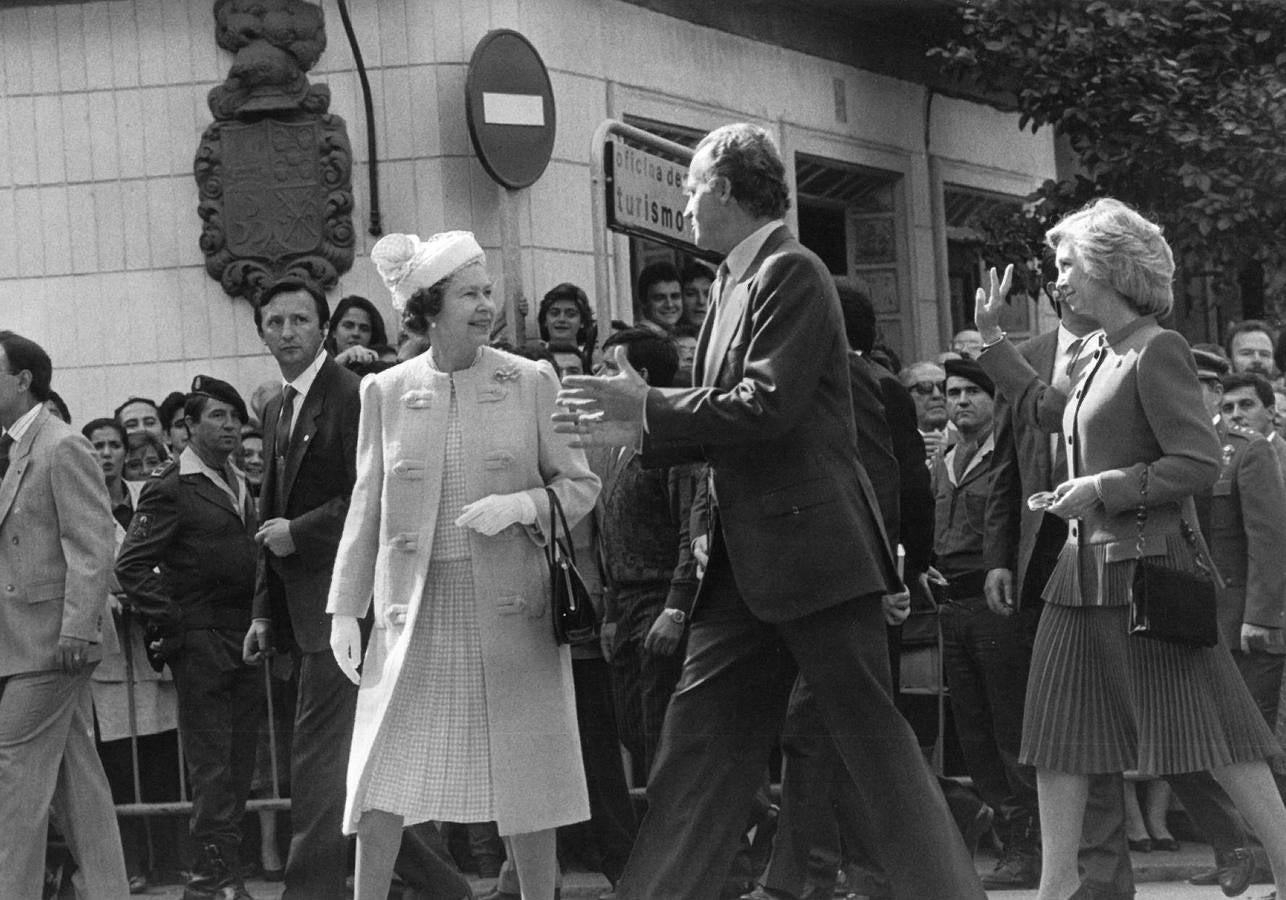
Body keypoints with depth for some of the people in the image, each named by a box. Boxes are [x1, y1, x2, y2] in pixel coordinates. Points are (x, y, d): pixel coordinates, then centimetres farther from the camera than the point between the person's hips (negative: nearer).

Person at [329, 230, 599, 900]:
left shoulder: (530, 383, 1)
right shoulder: (386, 392, 5)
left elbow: (581, 485, 5)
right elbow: (366, 506, 8)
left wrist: (521, 504, -14)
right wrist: (344, 609, 4)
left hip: (510, 603, -1)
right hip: (416, 605, 1)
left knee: (525, 773, 3)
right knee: (384, 775, -2)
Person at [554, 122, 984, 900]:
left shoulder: (793, 274, -12)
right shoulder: (735, 283, 15)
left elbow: (765, 407, -20)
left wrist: (648, 409, -12)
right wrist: (636, 425, 6)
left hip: (815, 549, -9)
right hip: (750, 562, 9)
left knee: (874, 736, -4)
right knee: (699, 743, 8)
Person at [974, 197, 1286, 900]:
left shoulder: (1156, 350, -12)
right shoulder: (1103, 353, 14)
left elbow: (1199, 463, -17)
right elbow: (1045, 410, 33)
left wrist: (1105, 487, -17)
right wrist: (991, 338, 34)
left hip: (1147, 568, -9)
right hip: (1086, 570, 9)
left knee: (1205, 732, -7)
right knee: (1057, 732, 8)